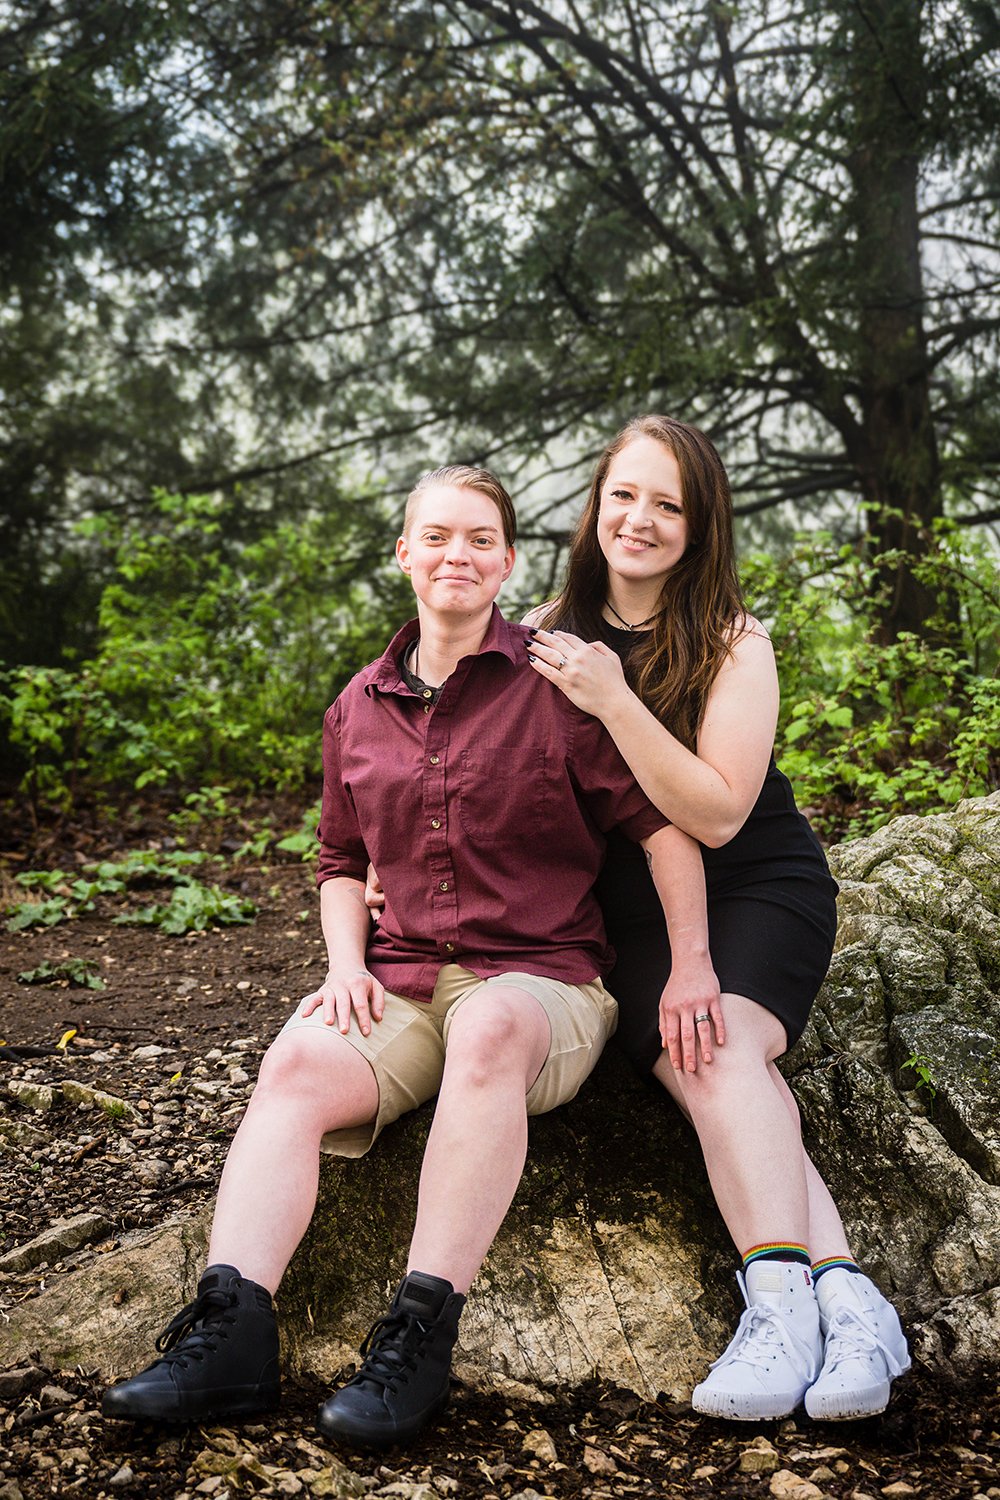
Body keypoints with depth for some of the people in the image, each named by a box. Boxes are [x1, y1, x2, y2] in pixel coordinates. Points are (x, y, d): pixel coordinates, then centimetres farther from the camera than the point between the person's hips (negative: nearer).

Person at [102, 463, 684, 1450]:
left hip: (539, 981, -4)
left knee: (489, 1028, -38)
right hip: (400, 984, 4)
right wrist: (346, 962, 5)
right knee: (297, 1063, -26)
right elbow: (340, 860, 23)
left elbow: (660, 822, -3)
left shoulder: (555, 683, -1)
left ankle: (423, 1328, -39)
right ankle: (231, 1328, -35)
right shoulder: (359, 708, 13)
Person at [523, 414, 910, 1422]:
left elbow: (716, 815, -15)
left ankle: (779, 1294, -40)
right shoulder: (548, 635, 5)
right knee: (687, 1060, -27)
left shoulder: (734, 644, -5)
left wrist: (613, 701, -24)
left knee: (721, 1042, -32)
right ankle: (840, 1287, -36)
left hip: (760, 887, -2)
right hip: (631, 914, 2)